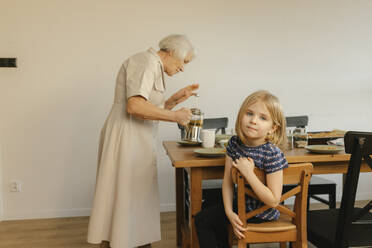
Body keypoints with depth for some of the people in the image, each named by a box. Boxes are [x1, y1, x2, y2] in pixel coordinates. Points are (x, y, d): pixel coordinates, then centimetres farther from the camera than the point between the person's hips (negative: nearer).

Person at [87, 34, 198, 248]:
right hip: (126, 138, -10)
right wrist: (175, 116, -17)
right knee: (123, 196, -3)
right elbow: (135, 106, -25)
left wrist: (176, 99, 10)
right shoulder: (147, 61, -12)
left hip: (138, 141, 10)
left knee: (140, 196, 12)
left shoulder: (155, 68, 19)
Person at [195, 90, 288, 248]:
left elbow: (273, 200, -27)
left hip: (262, 213, -6)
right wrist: (229, 212, -13)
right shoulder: (234, 143, -9)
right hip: (240, 205, 6)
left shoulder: (273, 154, -27)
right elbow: (227, 182, -4)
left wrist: (249, 173, -33)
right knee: (201, 219, 14)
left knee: (203, 220, -4)